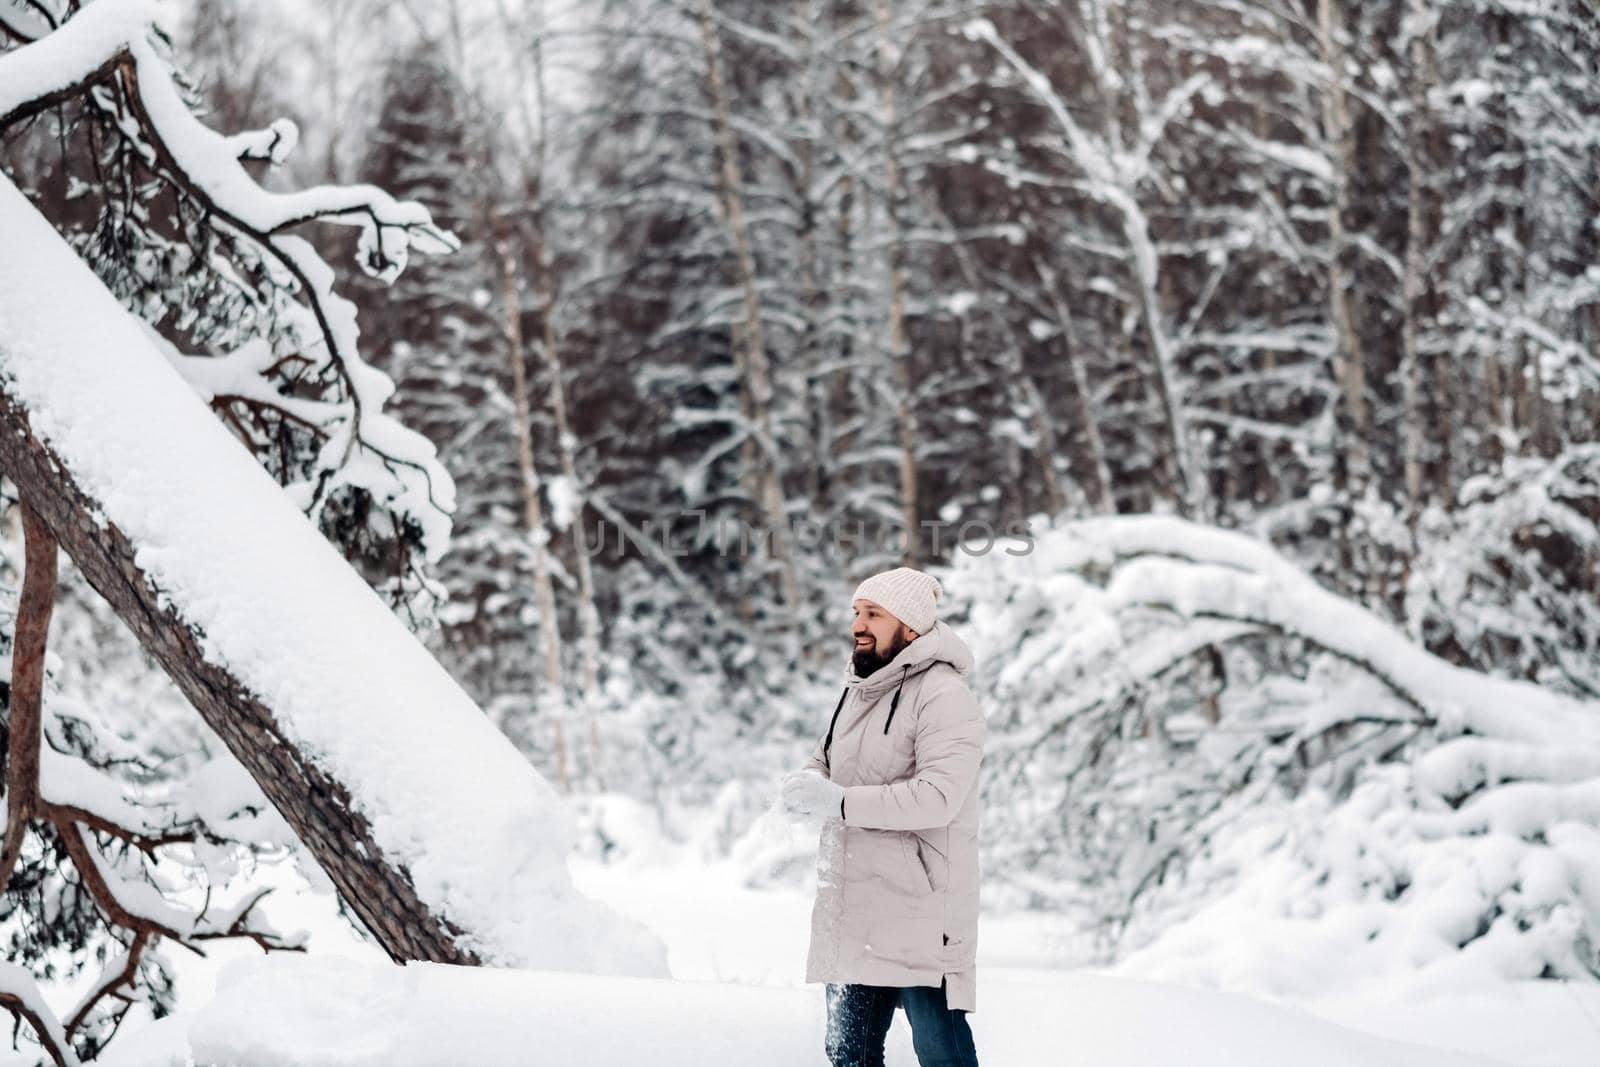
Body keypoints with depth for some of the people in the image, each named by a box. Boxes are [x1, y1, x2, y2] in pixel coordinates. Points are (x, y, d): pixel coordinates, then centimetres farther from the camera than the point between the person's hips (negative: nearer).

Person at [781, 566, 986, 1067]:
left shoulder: (943, 697, -14)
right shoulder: (859, 690, 15)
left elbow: (937, 797, -23)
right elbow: (828, 760, 22)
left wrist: (840, 801, -23)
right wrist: (805, 784, -2)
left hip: (920, 909, -9)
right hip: (852, 911, 9)